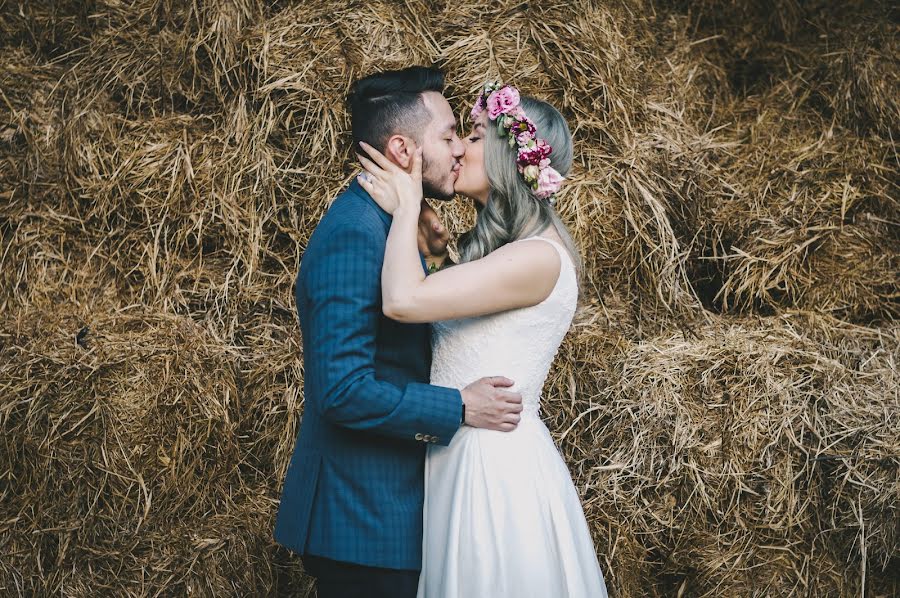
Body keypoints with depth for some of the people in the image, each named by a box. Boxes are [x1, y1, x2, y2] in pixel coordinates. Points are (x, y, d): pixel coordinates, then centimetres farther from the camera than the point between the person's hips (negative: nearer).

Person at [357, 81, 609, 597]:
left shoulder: (538, 257, -19)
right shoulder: (498, 246, 12)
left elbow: (404, 300, -27)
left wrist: (407, 205, -13)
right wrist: (407, 214, 4)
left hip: (497, 468, -9)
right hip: (466, 457, 9)